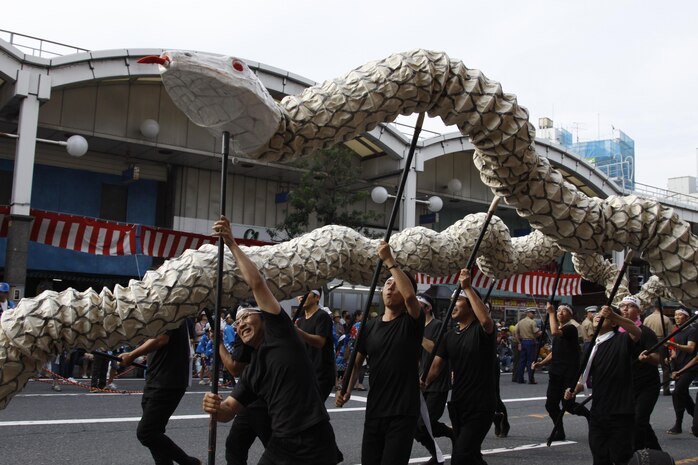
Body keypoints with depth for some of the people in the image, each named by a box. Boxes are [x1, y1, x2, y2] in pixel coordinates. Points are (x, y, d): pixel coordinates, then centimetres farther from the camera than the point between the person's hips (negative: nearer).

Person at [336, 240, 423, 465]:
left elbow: (410, 295, -26)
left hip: (403, 413, -5)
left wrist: (389, 261, -24)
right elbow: (356, 362, 11)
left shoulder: (412, 322, -5)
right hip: (374, 411, 5)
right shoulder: (370, 327, 8)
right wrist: (346, 388, -6)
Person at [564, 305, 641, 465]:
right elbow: (584, 378, 16)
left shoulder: (622, 340, -6)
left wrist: (615, 315, -42)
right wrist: (573, 390, -4)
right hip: (598, 414, 6)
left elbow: (637, 333, -29)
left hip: (621, 414, -6)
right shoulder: (591, 347, 12)